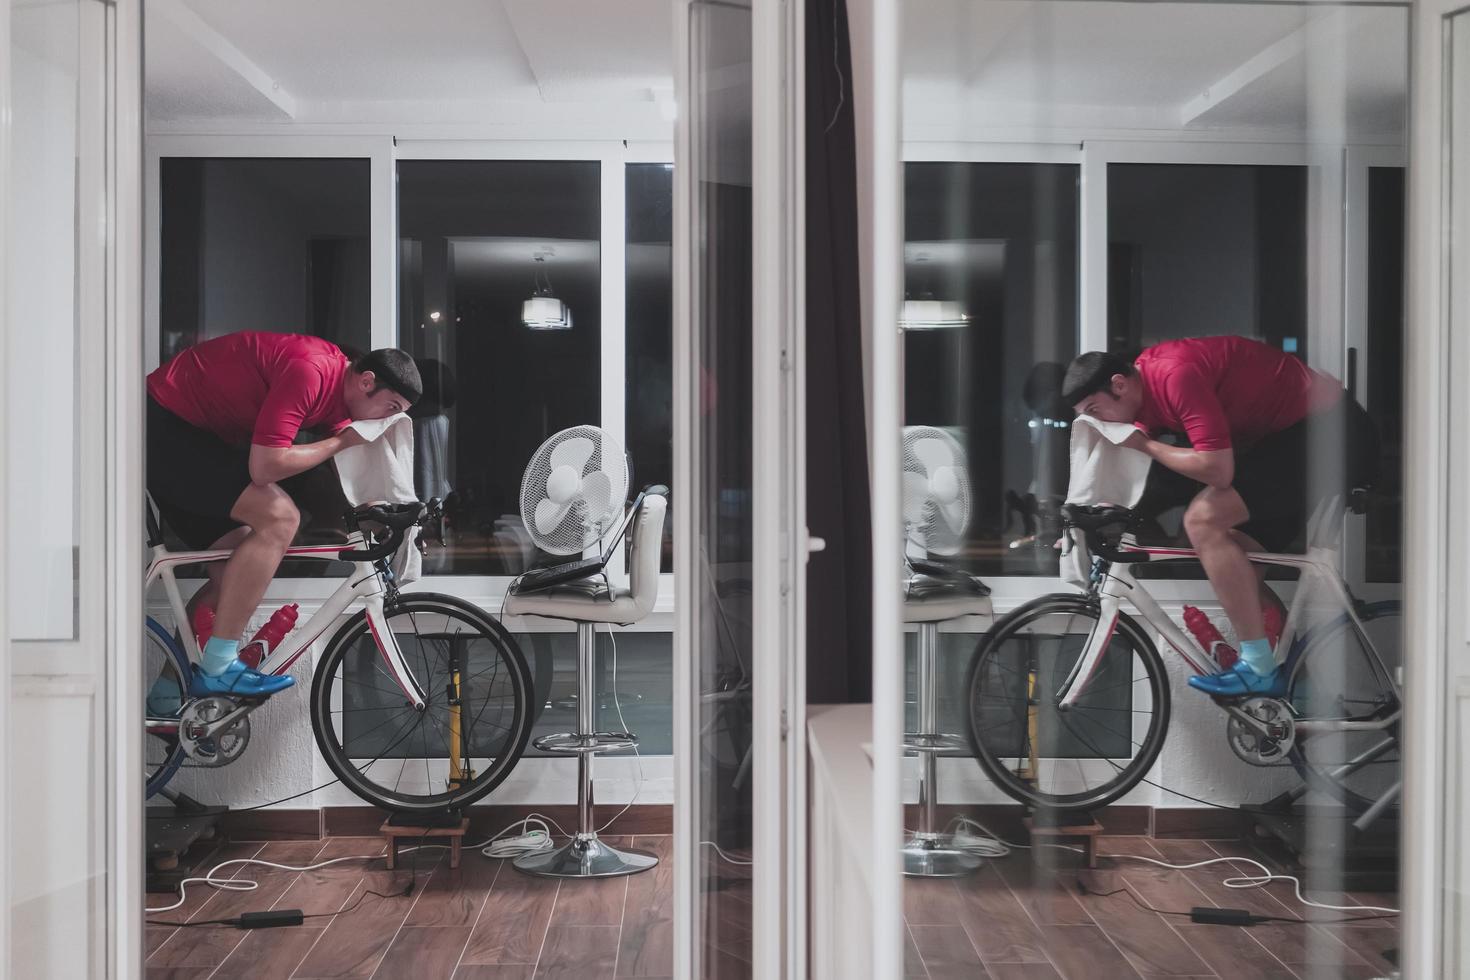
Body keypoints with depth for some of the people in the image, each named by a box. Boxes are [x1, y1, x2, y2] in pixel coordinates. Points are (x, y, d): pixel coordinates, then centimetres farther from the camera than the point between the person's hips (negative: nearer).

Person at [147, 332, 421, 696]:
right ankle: (218, 671, -19)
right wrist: (341, 441, -18)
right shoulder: (309, 370, -25)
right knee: (279, 516, -22)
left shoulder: (338, 383, 7)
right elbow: (266, 467, -29)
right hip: (163, 422, -10)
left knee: (233, 575, 8)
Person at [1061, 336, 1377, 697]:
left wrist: (1146, 446, -15)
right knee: (1231, 558, 10)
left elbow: (1216, 469, -28)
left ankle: (1260, 669, -15)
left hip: (1329, 430, -10)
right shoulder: (1143, 383, 7)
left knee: (1204, 520, -19)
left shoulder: (1176, 375, -23)